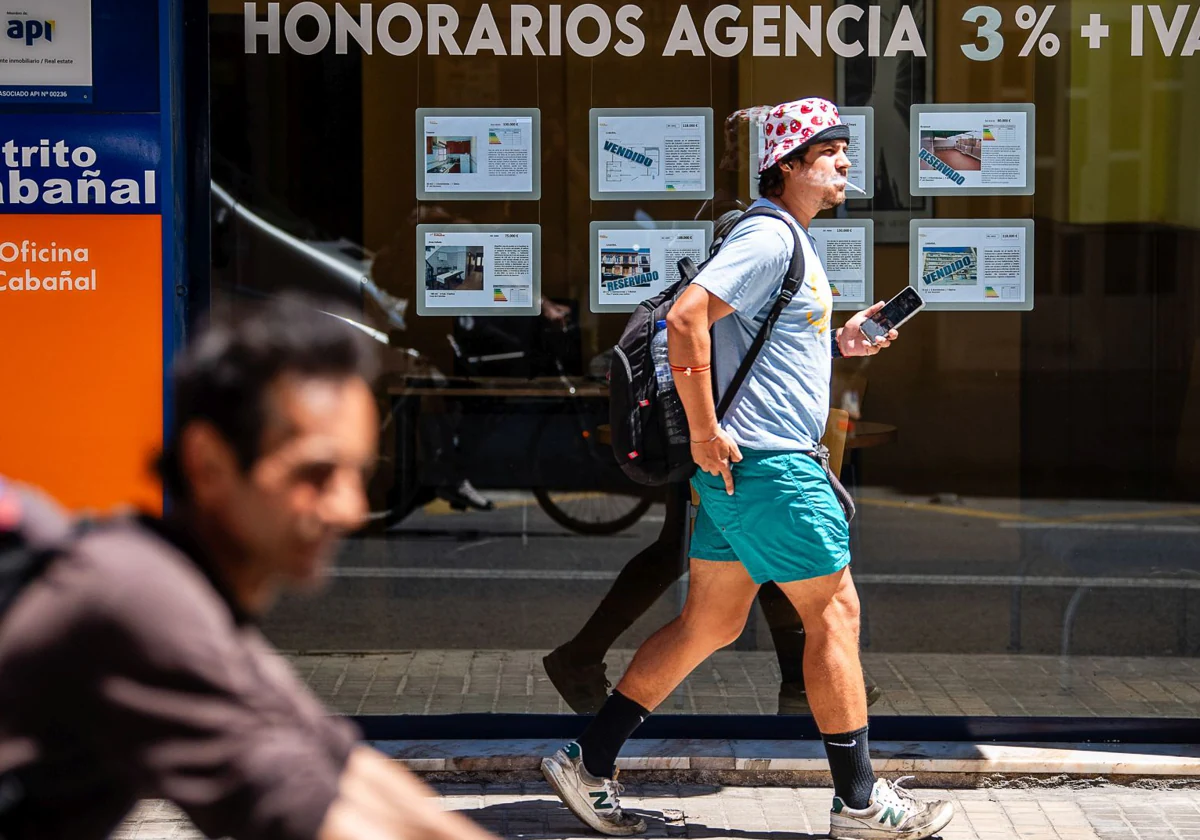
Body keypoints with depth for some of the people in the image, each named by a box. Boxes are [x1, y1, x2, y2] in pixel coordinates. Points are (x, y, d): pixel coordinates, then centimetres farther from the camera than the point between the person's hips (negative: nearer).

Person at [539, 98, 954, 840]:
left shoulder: (792, 240, 18)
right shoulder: (770, 238, -14)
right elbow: (686, 318, -25)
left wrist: (838, 342, 13)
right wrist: (704, 433, -23)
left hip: (740, 468, 10)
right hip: (766, 463, -10)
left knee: (709, 625, 12)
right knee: (835, 613, -1)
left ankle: (589, 762, 15)